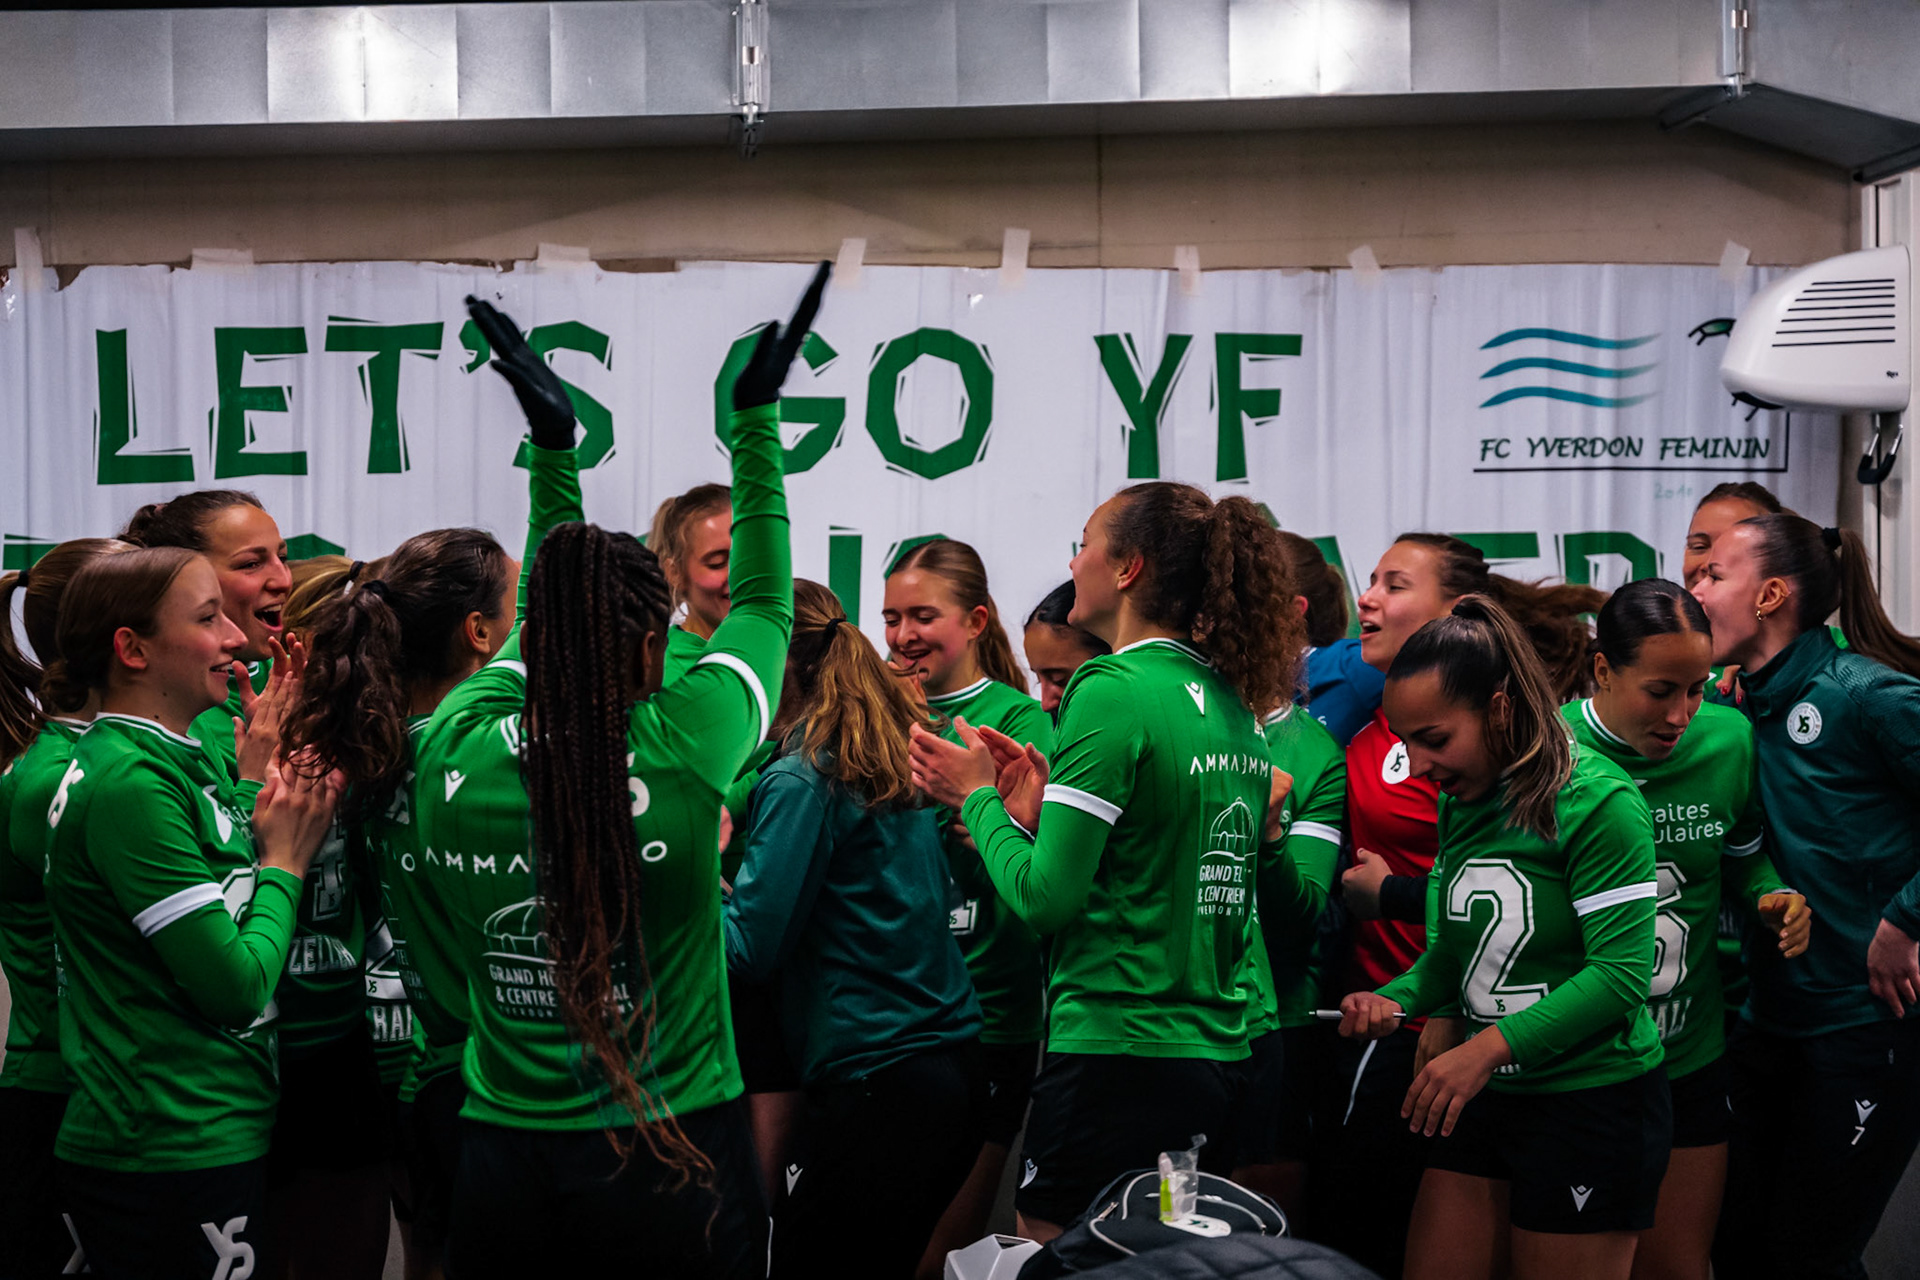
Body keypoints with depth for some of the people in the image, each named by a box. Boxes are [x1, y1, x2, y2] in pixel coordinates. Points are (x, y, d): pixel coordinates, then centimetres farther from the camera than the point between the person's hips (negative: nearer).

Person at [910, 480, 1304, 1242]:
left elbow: (1047, 898, -16)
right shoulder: (1236, 706, 12)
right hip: (1217, 1058, 8)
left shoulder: (1112, 694, -13)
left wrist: (978, 798, 0)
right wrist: (1041, 807, 13)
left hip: (1117, 1060, -8)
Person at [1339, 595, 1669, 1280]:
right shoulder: (1458, 804, 8)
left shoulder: (1597, 801, -17)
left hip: (1596, 1100, -7)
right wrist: (1397, 1000, -2)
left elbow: (1622, 971, -21)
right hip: (1486, 1095, 7)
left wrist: (1491, 1046, -26)